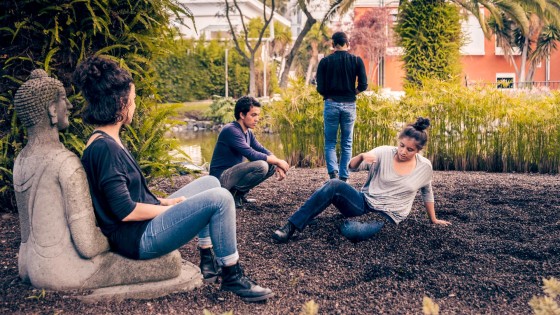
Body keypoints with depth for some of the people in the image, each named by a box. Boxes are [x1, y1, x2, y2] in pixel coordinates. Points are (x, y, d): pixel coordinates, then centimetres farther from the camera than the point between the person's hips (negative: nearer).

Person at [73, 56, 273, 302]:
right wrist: (169, 207, -11)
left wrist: (163, 202, 8)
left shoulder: (107, 141, 11)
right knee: (220, 199, -19)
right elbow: (125, 211, -23)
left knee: (210, 182, 16)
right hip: (138, 238, -11)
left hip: (144, 224, 11)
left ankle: (209, 261, 18)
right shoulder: (104, 148, -21)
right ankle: (232, 277, -4)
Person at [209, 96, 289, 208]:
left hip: (233, 172, 9)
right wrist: (278, 161, -18)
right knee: (261, 166, -27)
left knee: (271, 166, 8)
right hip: (221, 177, -9)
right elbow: (252, 154, -26)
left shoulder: (248, 132, 8)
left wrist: (277, 166, -8)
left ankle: (239, 194, 7)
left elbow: (262, 150, 10)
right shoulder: (231, 130, -20)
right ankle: (233, 194, -10)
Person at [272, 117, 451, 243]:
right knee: (334, 185, -29)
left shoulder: (425, 167, -1)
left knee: (351, 231, -37)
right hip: (364, 203, 2)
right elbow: (352, 167, -3)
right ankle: (292, 227, -28)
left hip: (387, 216, -2)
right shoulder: (384, 153, -2)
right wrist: (362, 156, -24)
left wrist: (434, 220, 26)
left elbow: (427, 194, 17)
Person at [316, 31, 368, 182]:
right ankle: (344, 178, 9)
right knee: (347, 144, 10)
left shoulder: (325, 61, -1)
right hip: (349, 105, 1)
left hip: (331, 104, -1)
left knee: (330, 143, 8)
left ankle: (333, 172, -13)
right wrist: (352, 93, 13)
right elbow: (363, 85, -5)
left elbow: (320, 88, -5)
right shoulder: (356, 60, 1)